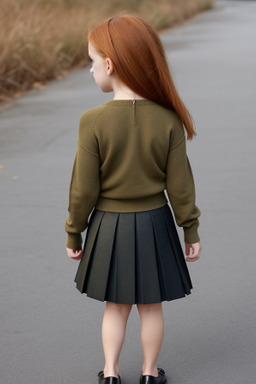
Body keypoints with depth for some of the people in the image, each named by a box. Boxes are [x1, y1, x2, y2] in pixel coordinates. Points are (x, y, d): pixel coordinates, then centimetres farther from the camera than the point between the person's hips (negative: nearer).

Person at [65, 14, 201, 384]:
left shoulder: (93, 122, -18)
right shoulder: (169, 120, -12)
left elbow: (84, 189, -12)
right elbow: (179, 186, -6)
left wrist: (74, 232, 2)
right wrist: (191, 230, 6)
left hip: (109, 225, -1)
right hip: (154, 224, 1)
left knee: (115, 305, 17)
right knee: (151, 306, 16)